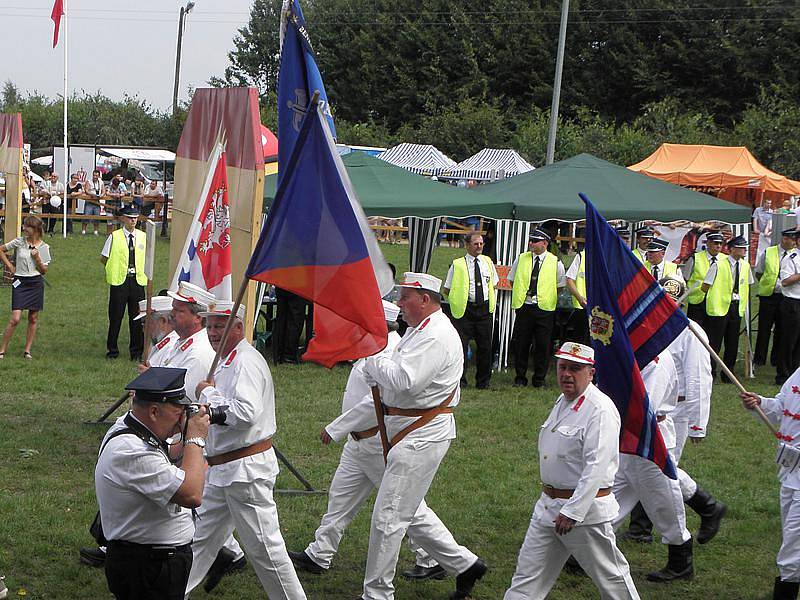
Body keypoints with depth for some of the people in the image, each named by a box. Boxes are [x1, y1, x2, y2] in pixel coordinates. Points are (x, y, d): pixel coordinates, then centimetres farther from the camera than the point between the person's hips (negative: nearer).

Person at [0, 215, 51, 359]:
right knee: (15, 319, -10)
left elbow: (44, 271, 2)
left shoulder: (43, 247, 0)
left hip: (36, 283, 2)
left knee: (33, 318, 6)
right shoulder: (19, 242, -2)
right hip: (20, 282, -2)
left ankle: (27, 350, 16)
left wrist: (37, 258, -13)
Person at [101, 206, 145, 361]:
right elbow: (103, 258, 6)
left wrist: (142, 271, 7)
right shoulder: (114, 237, -1)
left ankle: (137, 352, 13)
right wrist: (114, 268, 0)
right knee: (115, 316, 3)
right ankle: (112, 349, 15)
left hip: (138, 280, 2)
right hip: (119, 281, -2)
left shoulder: (143, 237, 8)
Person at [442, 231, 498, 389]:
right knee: (461, 345, -4)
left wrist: (491, 301, 12)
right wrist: (458, 299, -2)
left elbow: (493, 284, 22)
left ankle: (483, 381, 17)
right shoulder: (457, 265, -2)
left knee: (485, 346, 7)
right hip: (465, 310, -3)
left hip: (485, 309, 3)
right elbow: (446, 290, 3)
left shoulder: (488, 262, 10)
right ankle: (459, 380, 6)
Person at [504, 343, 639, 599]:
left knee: (610, 574, 4)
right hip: (548, 506, 9)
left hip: (585, 507, -9)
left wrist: (572, 512, -28)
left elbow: (597, 467, -25)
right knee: (528, 572, 8)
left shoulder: (600, 409, -18)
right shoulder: (563, 401, 12)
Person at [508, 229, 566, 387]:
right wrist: (520, 294, 11)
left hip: (544, 309, -2)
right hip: (524, 307, 2)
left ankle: (539, 379, 11)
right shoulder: (521, 259, 9)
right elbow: (512, 280, 20)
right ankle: (520, 378, 14)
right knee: (520, 344, 3)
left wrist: (550, 298, 5)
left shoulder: (555, 263, 2)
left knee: (543, 345, 0)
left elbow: (560, 285, 10)